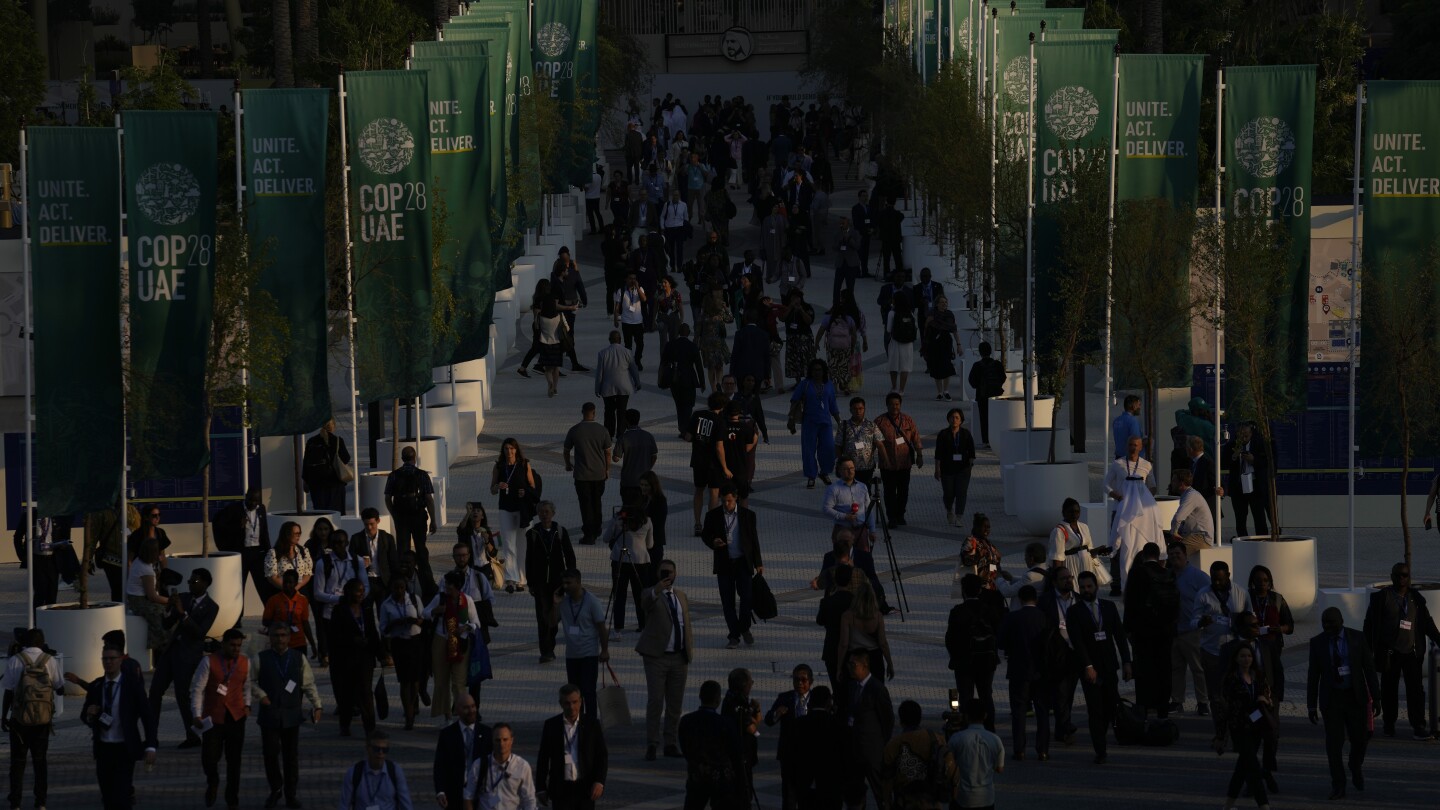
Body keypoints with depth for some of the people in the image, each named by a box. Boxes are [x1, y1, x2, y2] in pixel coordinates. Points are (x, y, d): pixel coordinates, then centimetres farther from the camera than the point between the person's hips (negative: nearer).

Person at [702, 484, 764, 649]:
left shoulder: (748, 515, 0)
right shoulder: (713, 515, 0)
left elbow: (754, 540, 6)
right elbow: (704, 534, 9)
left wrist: (758, 563, 5)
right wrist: (713, 542, -15)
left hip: (743, 562, -1)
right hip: (724, 564, 1)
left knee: (746, 596, -8)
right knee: (728, 600, 2)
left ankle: (744, 628, 15)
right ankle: (734, 635, 10)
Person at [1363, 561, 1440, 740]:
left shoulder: (1415, 598, 10)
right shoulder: (1381, 597, 1)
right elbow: (1370, 624, 3)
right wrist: (1368, 649, -1)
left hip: (1411, 651, 2)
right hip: (1390, 651, -2)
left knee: (1415, 689, -5)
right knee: (1389, 688, 5)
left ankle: (1419, 727, -7)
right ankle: (1389, 725, 18)